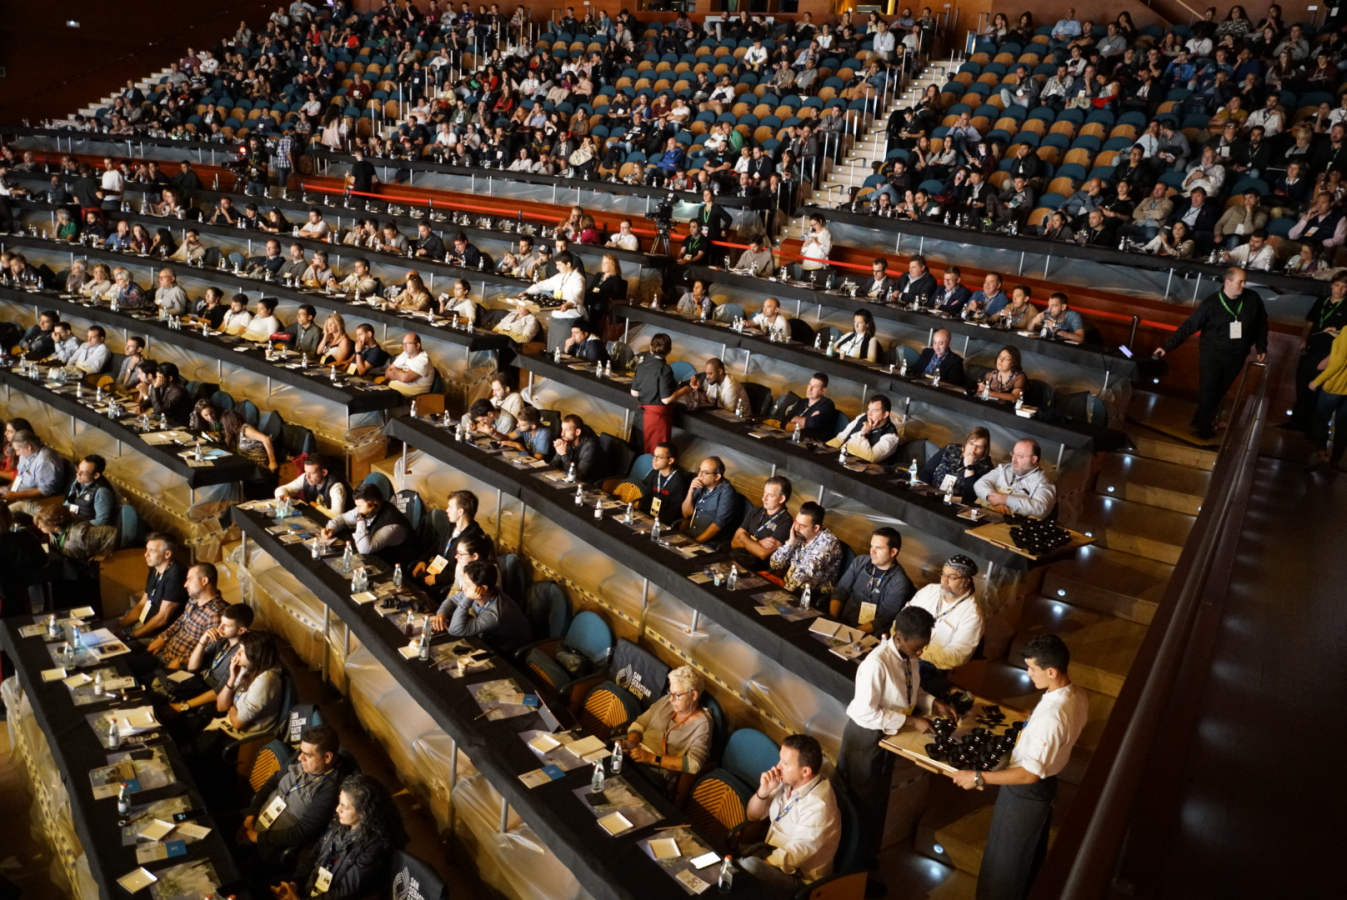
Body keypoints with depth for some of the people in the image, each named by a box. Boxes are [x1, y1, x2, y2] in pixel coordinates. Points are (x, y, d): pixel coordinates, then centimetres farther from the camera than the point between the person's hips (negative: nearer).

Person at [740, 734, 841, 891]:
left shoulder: (819, 806, -26)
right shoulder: (787, 781, -4)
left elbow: (791, 856, -23)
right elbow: (753, 816, 8)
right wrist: (763, 791, -11)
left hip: (798, 877, -8)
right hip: (771, 853, 8)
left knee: (746, 865, -32)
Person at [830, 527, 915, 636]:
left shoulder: (899, 583, -9)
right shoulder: (859, 562, 6)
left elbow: (882, 620, -11)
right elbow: (840, 592, 8)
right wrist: (831, 620, -7)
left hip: (869, 635, -4)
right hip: (842, 623, 4)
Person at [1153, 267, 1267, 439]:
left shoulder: (1253, 299, -5)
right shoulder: (1211, 304, -14)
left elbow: (1262, 322, 10)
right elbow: (1188, 326, -13)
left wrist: (1261, 347, 11)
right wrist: (1167, 346, -18)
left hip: (1236, 358, 3)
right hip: (1211, 355, -2)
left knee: (1219, 392, 10)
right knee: (1207, 392, 0)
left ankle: (1201, 422, 28)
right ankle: (1204, 426, 20)